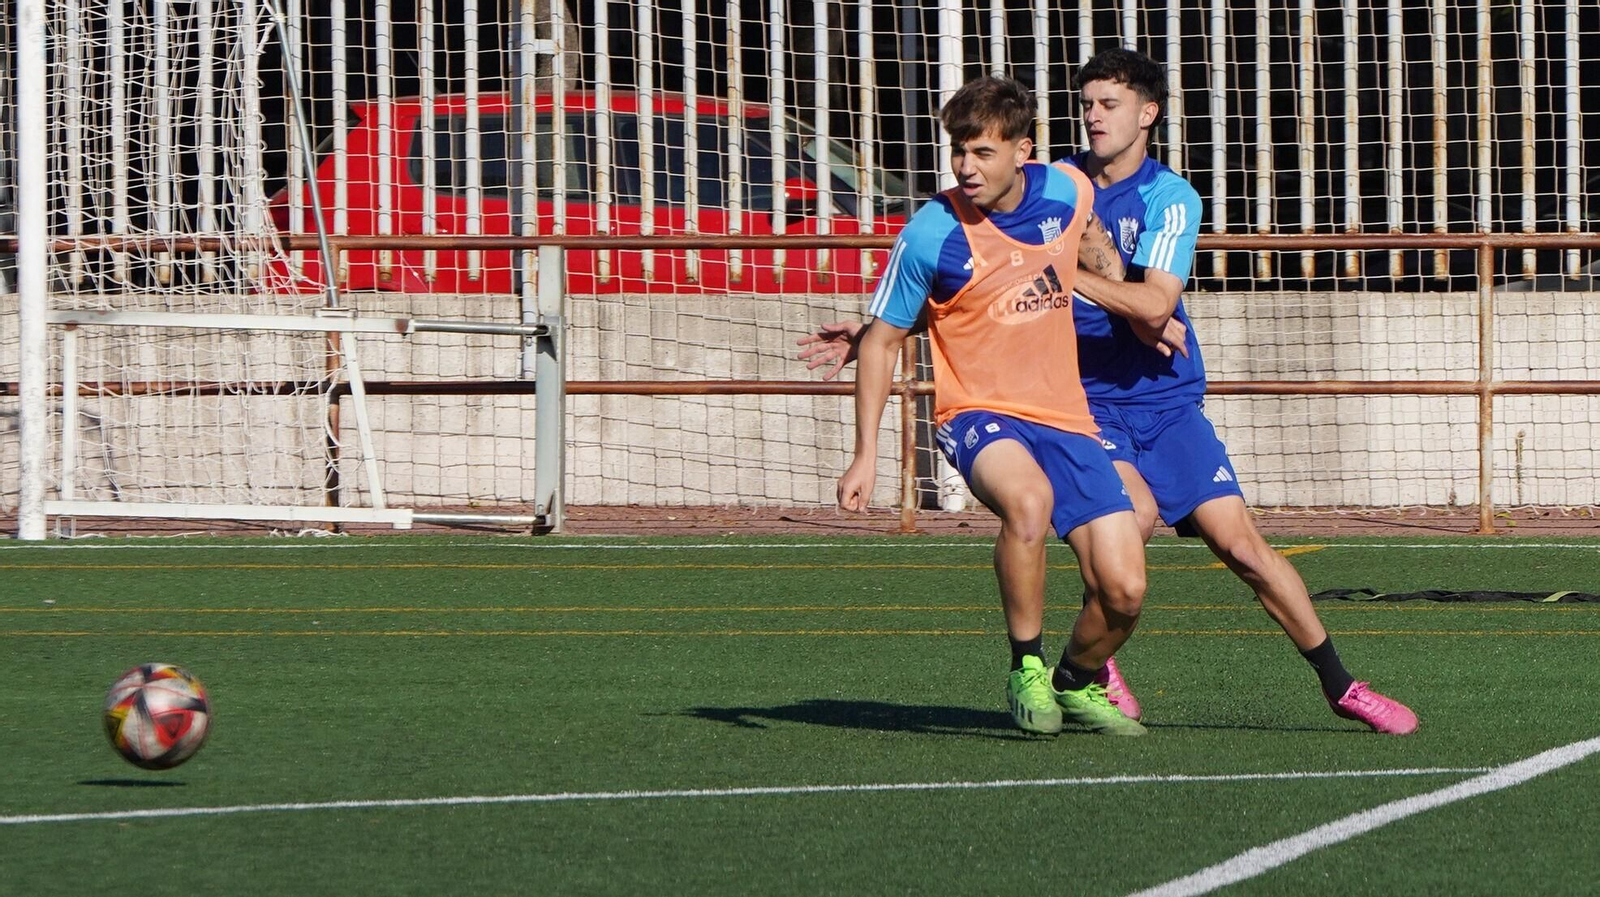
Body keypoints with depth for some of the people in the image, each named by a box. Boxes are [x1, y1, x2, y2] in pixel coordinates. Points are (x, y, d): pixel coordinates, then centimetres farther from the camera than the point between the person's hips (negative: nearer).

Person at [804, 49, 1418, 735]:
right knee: (1135, 510, -29)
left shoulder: (1170, 198, -6)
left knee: (1242, 546, -6)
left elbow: (1154, 306, -20)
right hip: (1086, 400, 0)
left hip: (1167, 401, 0)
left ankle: (1340, 686, 9)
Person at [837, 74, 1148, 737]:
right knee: (1028, 500, -39)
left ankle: (1077, 685, 27)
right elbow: (882, 340, -2)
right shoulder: (930, 236, -13)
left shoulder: (1068, 191, -3)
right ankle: (1027, 672, -20)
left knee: (1122, 591, -6)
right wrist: (866, 456, -7)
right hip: (979, 414, -4)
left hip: (1065, 417, 4)